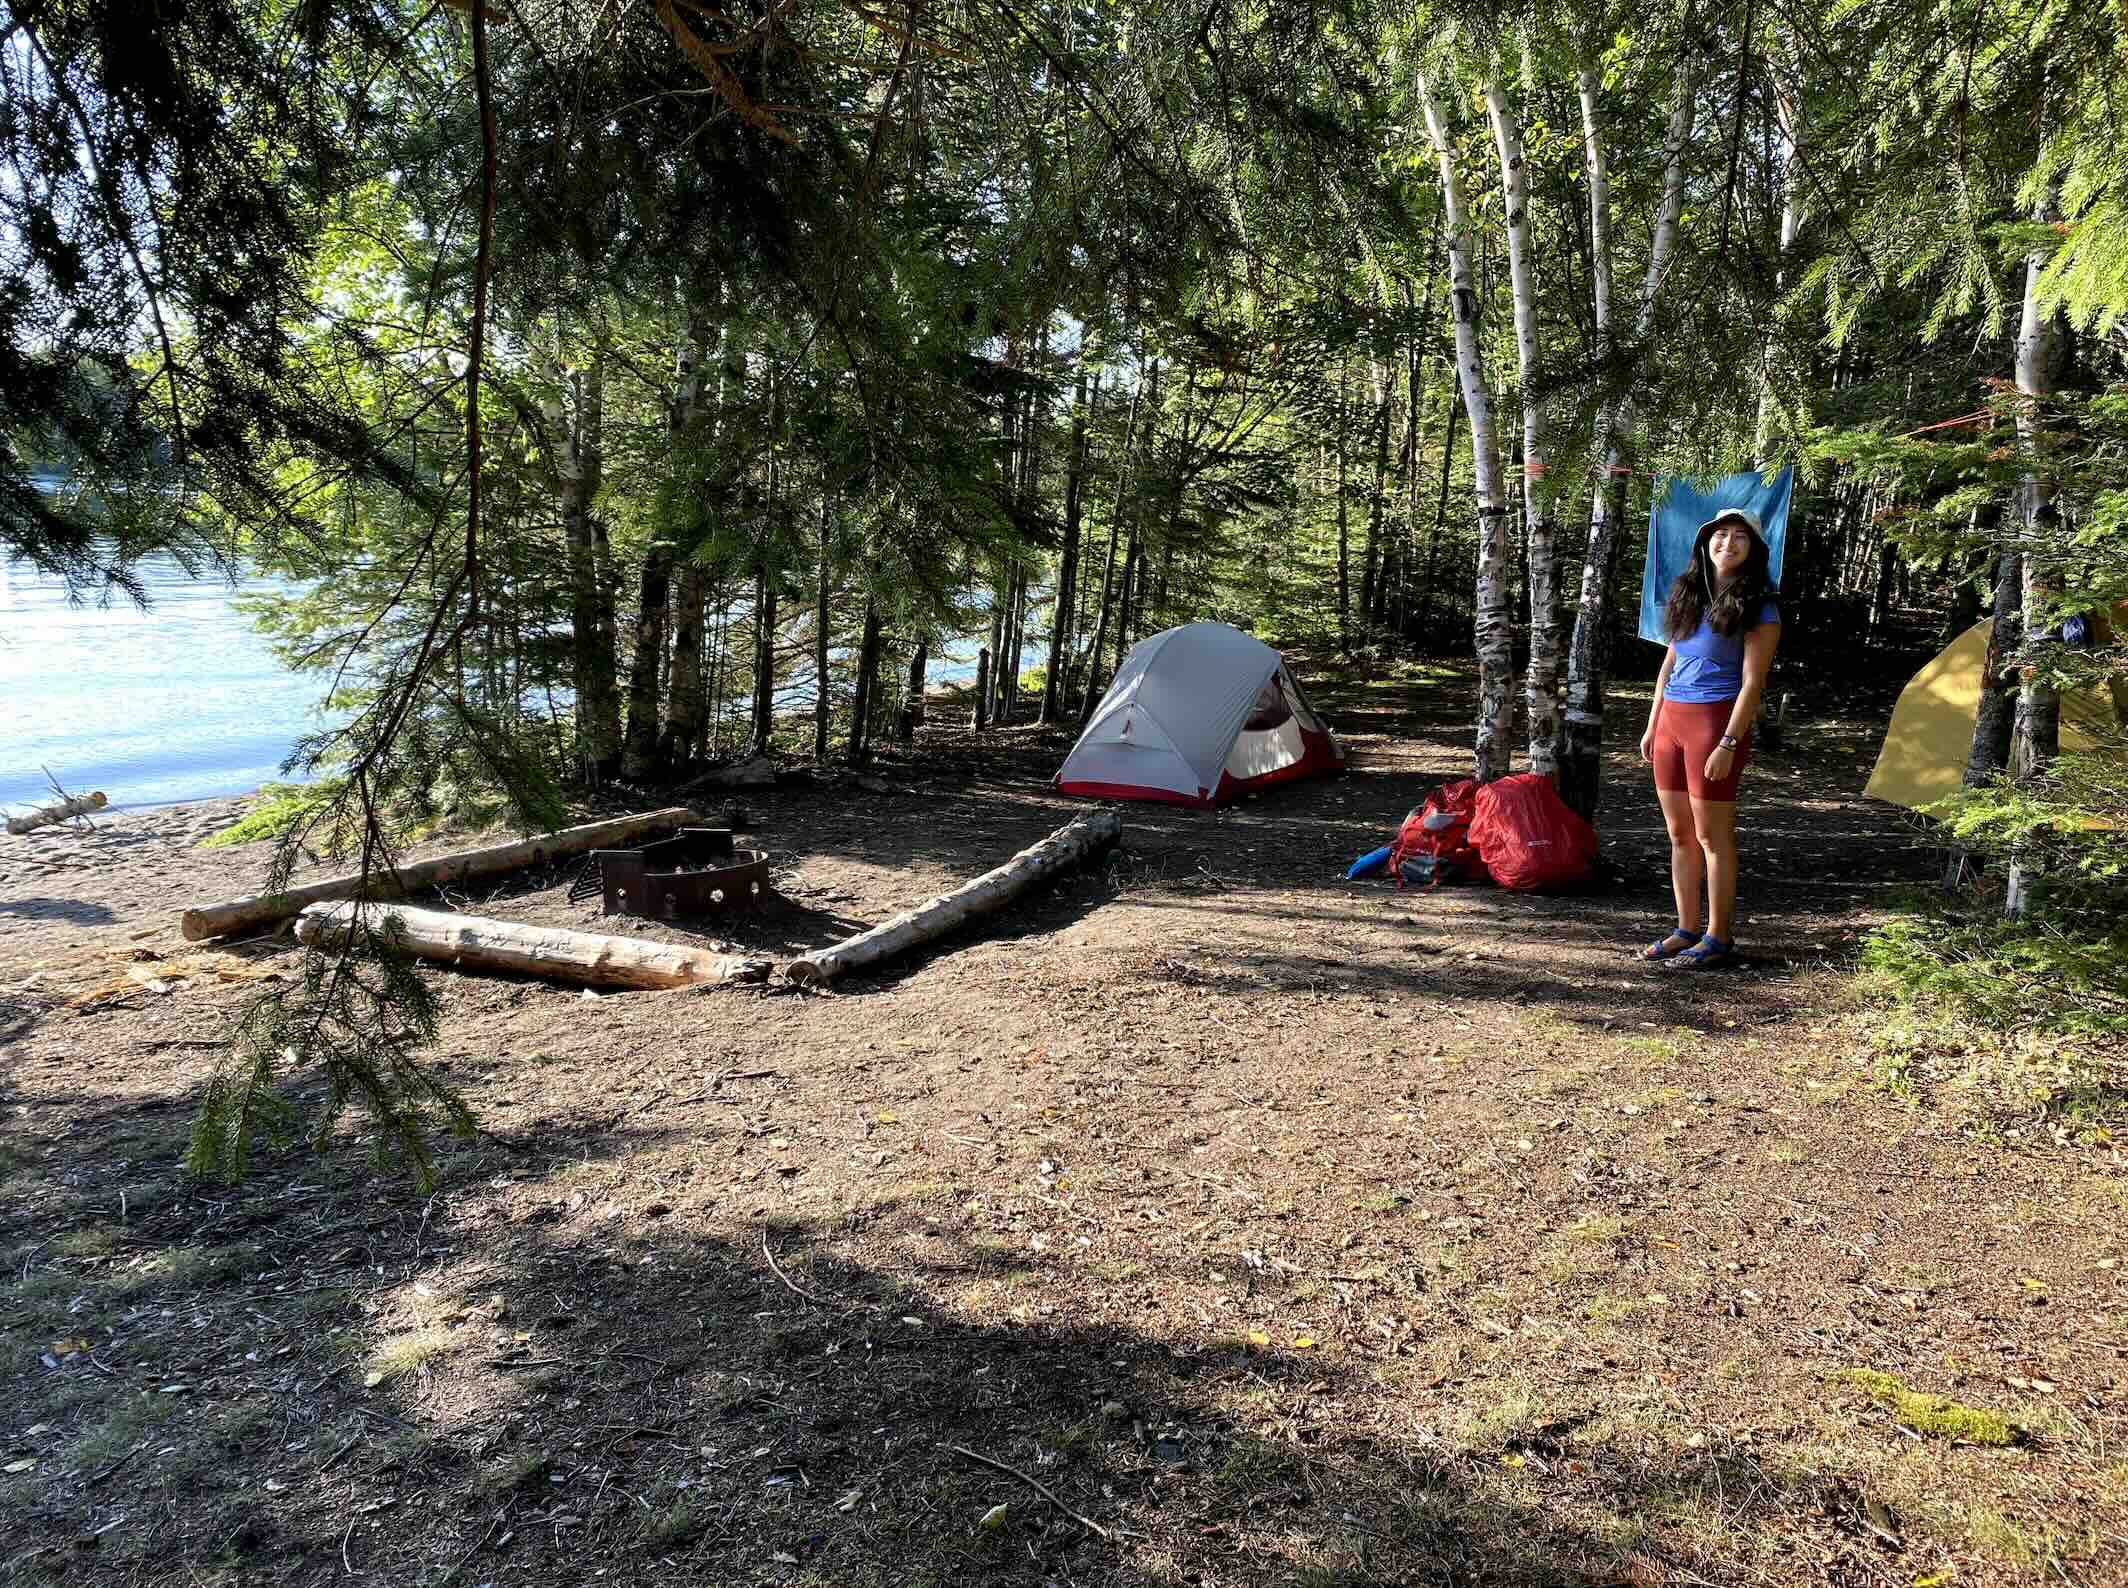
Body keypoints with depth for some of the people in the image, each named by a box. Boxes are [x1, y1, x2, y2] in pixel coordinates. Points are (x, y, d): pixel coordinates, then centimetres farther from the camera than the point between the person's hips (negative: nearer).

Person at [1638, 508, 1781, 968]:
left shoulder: (1758, 607, -5)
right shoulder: (1688, 594, 14)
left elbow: (1752, 683, -10)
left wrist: (1728, 744, -18)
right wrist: (1651, 726, 15)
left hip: (1714, 721, -7)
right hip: (1671, 720, 7)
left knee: (1712, 835, -3)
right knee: (1679, 834, 10)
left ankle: (1719, 937, 6)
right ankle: (1687, 930, 18)